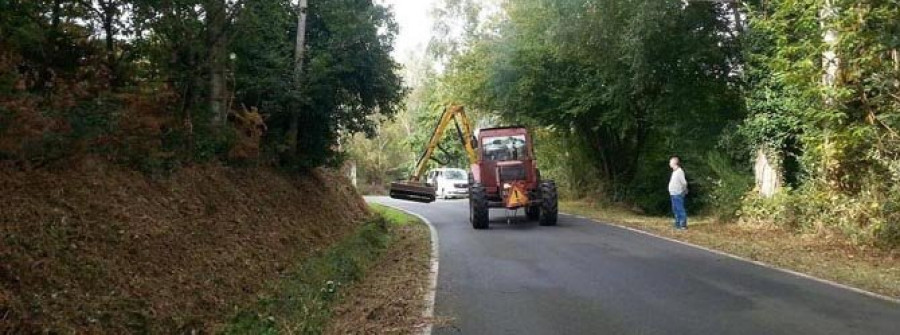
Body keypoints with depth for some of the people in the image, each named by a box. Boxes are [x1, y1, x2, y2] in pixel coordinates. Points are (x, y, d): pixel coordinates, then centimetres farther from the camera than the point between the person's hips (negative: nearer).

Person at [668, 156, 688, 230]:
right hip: (673, 194, 9)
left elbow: (684, 182, -17)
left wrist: (684, 191, -6)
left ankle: (683, 225, -2)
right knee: (675, 210, 14)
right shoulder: (674, 171, 14)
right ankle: (678, 224, 21)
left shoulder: (679, 171, -15)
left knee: (680, 210, -6)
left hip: (678, 194, -9)